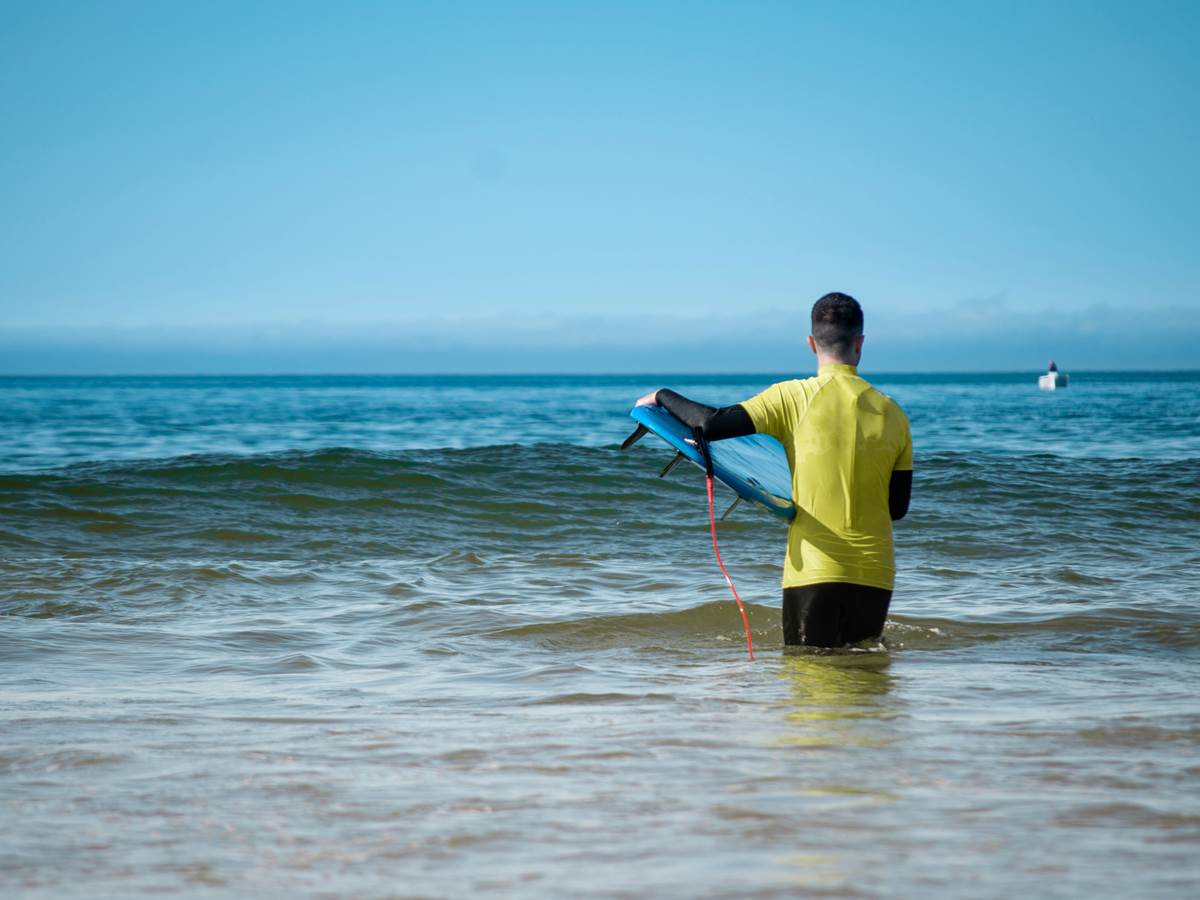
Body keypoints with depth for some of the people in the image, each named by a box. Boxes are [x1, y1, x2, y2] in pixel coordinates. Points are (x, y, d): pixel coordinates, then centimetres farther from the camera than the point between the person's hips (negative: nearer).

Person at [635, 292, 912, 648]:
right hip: (876, 574, 3)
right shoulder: (893, 414, 5)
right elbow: (898, 508, 9)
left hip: (814, 568, -3)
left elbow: (712, 425, -12)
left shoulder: (795, 398, -6)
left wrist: (663, 396, 7)